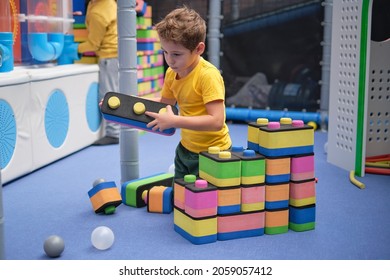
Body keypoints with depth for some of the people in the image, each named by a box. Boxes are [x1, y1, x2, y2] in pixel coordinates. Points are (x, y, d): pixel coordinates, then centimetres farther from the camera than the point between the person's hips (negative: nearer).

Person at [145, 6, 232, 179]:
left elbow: (216, 121, -32)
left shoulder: (208, 75, -26)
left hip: (211, 152, -7)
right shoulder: (171, 73, -2)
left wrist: (174, 121, -35)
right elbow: (165, 103, 12)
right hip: (185, 149, 8)